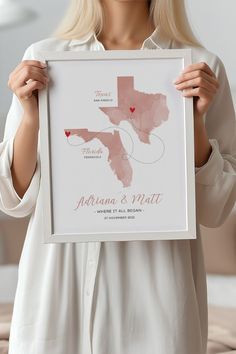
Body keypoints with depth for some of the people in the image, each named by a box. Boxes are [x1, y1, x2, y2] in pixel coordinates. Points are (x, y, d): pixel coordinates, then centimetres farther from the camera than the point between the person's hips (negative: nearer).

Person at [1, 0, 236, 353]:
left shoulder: (200, 67, -1)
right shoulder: (44, 58, 1)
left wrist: (196, 121, -13)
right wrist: (30, 116, -12)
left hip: (155, 291, 0)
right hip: (59, 283, 1)